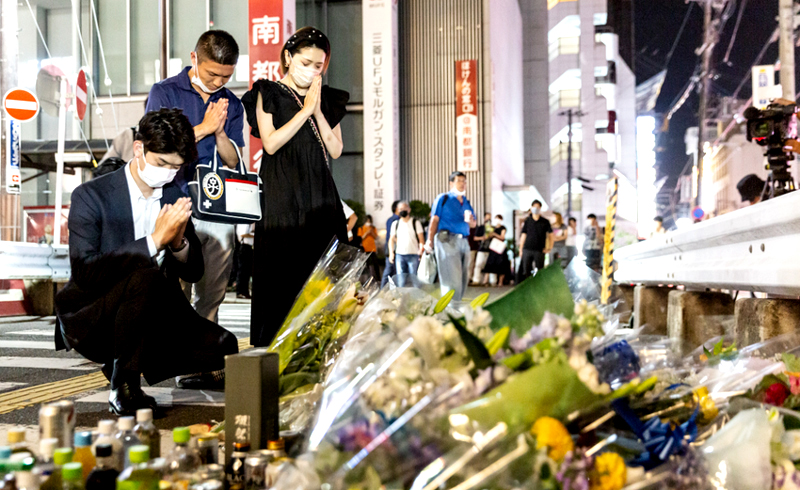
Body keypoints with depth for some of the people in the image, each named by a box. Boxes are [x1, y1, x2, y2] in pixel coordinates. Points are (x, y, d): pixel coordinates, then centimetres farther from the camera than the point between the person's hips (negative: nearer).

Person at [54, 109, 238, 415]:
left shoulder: (173, 198, 7)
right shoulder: (91, 196, -9)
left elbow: (194, 272, 8)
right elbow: (85, 272, -23)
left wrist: (178, 242, -15)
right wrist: (154, 241, -28)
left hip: (154, 320, 6)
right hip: (91, 323, -5)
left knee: (222, 347, -17)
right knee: (146, 277, -36)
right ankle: (123, 387, -21)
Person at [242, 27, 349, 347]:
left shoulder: (328, 100, 15)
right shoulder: (268, 94, 5)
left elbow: (335, 150, 6)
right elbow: (271, 143, -7)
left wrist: (318, 111, -4)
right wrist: (305, 109, -8)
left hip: (320, 198, 4)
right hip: (282, 197, -4)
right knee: (282, 273, -5)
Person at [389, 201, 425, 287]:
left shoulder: (415, 223, 6)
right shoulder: (395, 224, 14)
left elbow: (421, 239, 2)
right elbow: (392, 239, 15)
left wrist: (421, 249, -13)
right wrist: (391, 253, 3)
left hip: (413, 255, -2)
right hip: (399, 255, 2)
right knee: (401, 281, 0)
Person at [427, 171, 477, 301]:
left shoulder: (466, 202, 21)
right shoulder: (443, 198, 4)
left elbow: (474, 224, 20)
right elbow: (434, 220, -2)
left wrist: (470, 220, -4)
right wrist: (430, 240, -10)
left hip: (463, 242, 6)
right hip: (447, 240, -6)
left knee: (463, 278, 4)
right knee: (452, 278, -12)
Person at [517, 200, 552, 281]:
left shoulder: (545, 222, 5)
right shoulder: (527, 221, 8)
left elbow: (550, 234, 10)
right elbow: (523, 235, 10)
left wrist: (549, 247, 2)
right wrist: (521, 249, 7)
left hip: (539, 250, -1)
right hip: (527, 249, 1)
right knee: (526, 271, 2)